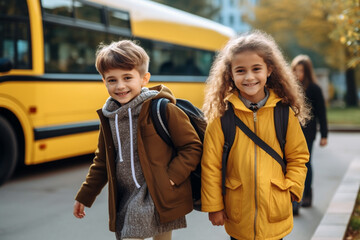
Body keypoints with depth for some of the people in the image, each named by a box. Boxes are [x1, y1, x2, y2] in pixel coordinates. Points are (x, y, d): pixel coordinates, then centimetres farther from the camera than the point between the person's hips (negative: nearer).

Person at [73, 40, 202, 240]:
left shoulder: (164, 110, -10)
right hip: (126, 204, 5)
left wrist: (171, 176, -16)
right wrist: (85, 197, 21)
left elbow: (192, 147, -7)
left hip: (161, 200, -5)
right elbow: (102, 162, 19)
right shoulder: (109, 116, 8)